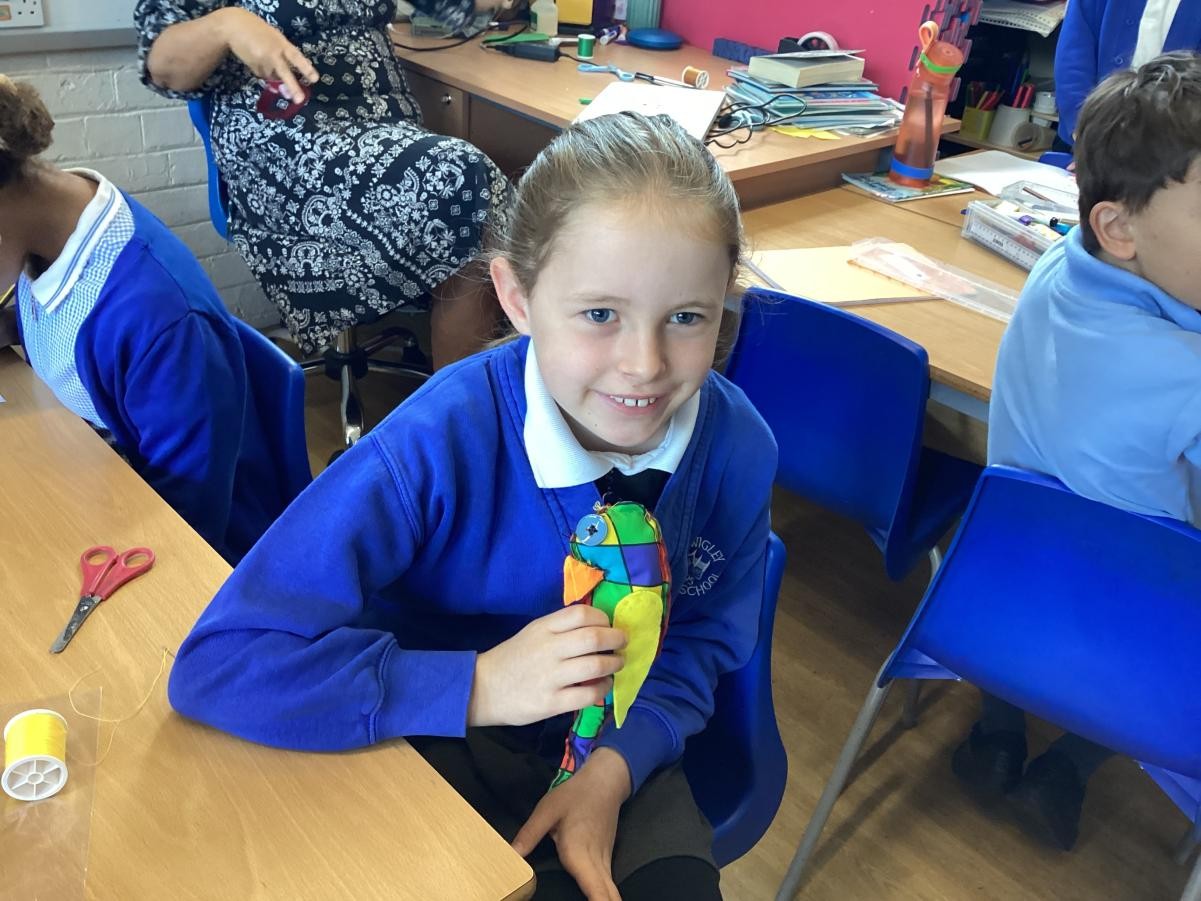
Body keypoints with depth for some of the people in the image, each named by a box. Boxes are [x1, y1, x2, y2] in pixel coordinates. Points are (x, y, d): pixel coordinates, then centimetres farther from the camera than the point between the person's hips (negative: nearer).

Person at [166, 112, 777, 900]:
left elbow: (704, 638, -1)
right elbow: (218, 665, -29)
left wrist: (618, 762, -18)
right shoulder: (440, 442, -29)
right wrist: (477, 684, -33)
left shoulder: (736, 444, -17)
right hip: (445, 741, -2)